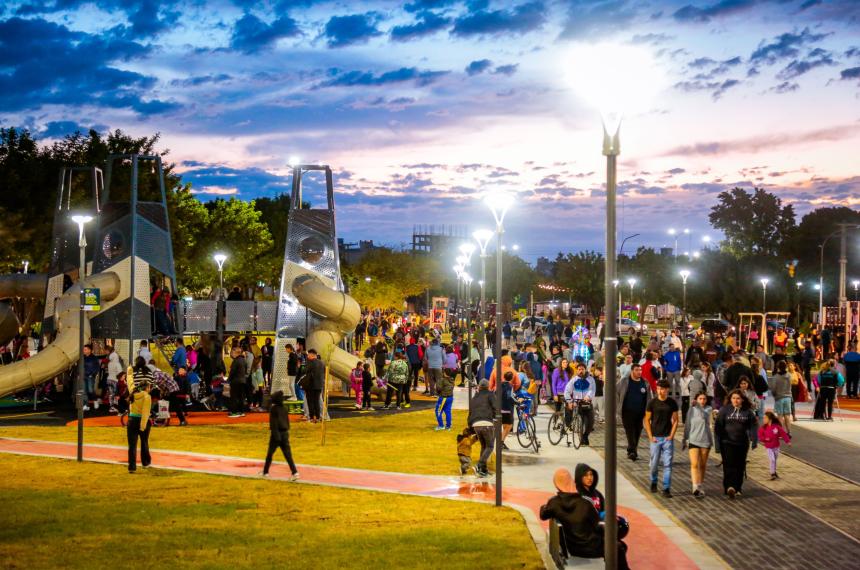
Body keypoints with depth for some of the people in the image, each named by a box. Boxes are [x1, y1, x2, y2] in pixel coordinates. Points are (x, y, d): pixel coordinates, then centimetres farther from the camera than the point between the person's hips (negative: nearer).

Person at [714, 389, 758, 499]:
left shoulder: (748, 412, 5)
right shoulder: (724, 410, -1)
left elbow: (753, 426, 4)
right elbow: (718, 427, 0)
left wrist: (754, 440, -9)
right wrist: (717, 444, -4)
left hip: (742, 443, 3)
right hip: (727, 443, -3)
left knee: (740, 467, 8)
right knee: (729, 465, -14)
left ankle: (737, 488, 20)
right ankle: (730, 487, -24)